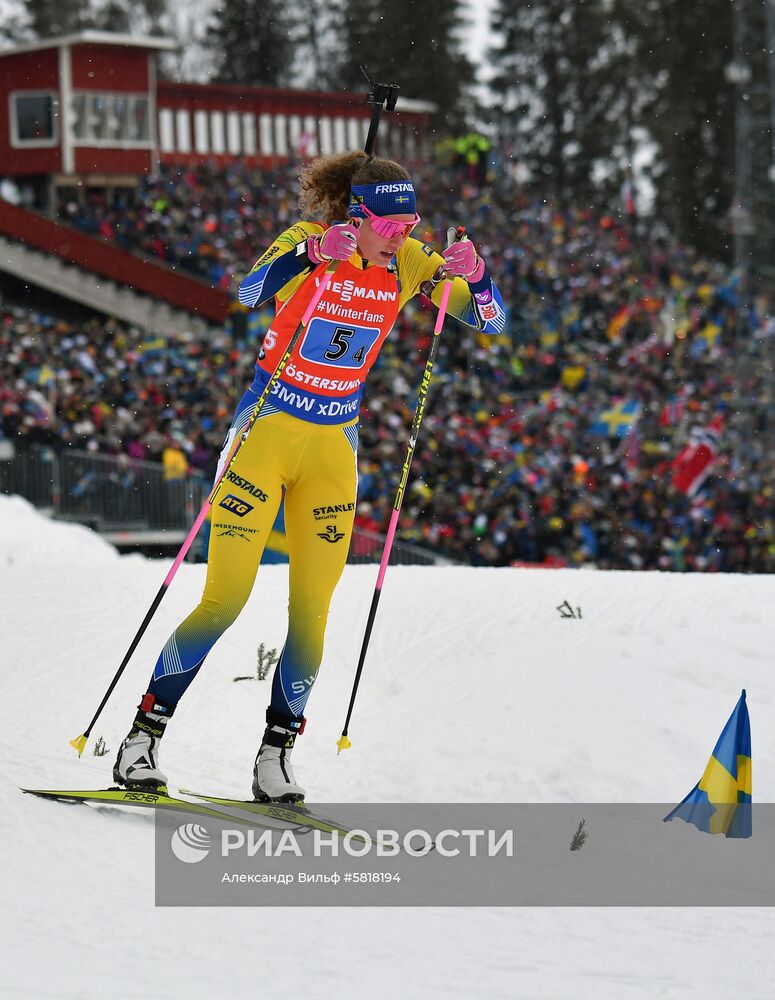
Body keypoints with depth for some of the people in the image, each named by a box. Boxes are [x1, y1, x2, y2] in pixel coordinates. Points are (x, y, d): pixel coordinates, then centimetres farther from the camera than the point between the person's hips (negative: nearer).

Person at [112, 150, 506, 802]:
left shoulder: (407, 262, -1)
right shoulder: (306, 241, -12)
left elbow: (490, 320, -2)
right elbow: (252, 291, -31)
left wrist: (473, 277, -23)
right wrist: (313, 252, -47)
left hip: (334, 447, 4)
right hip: (266, 429, -4)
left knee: (312, 611, 0)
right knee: (225, 600, -9)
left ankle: (277, 753, 11)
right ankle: (143, 735, 1)